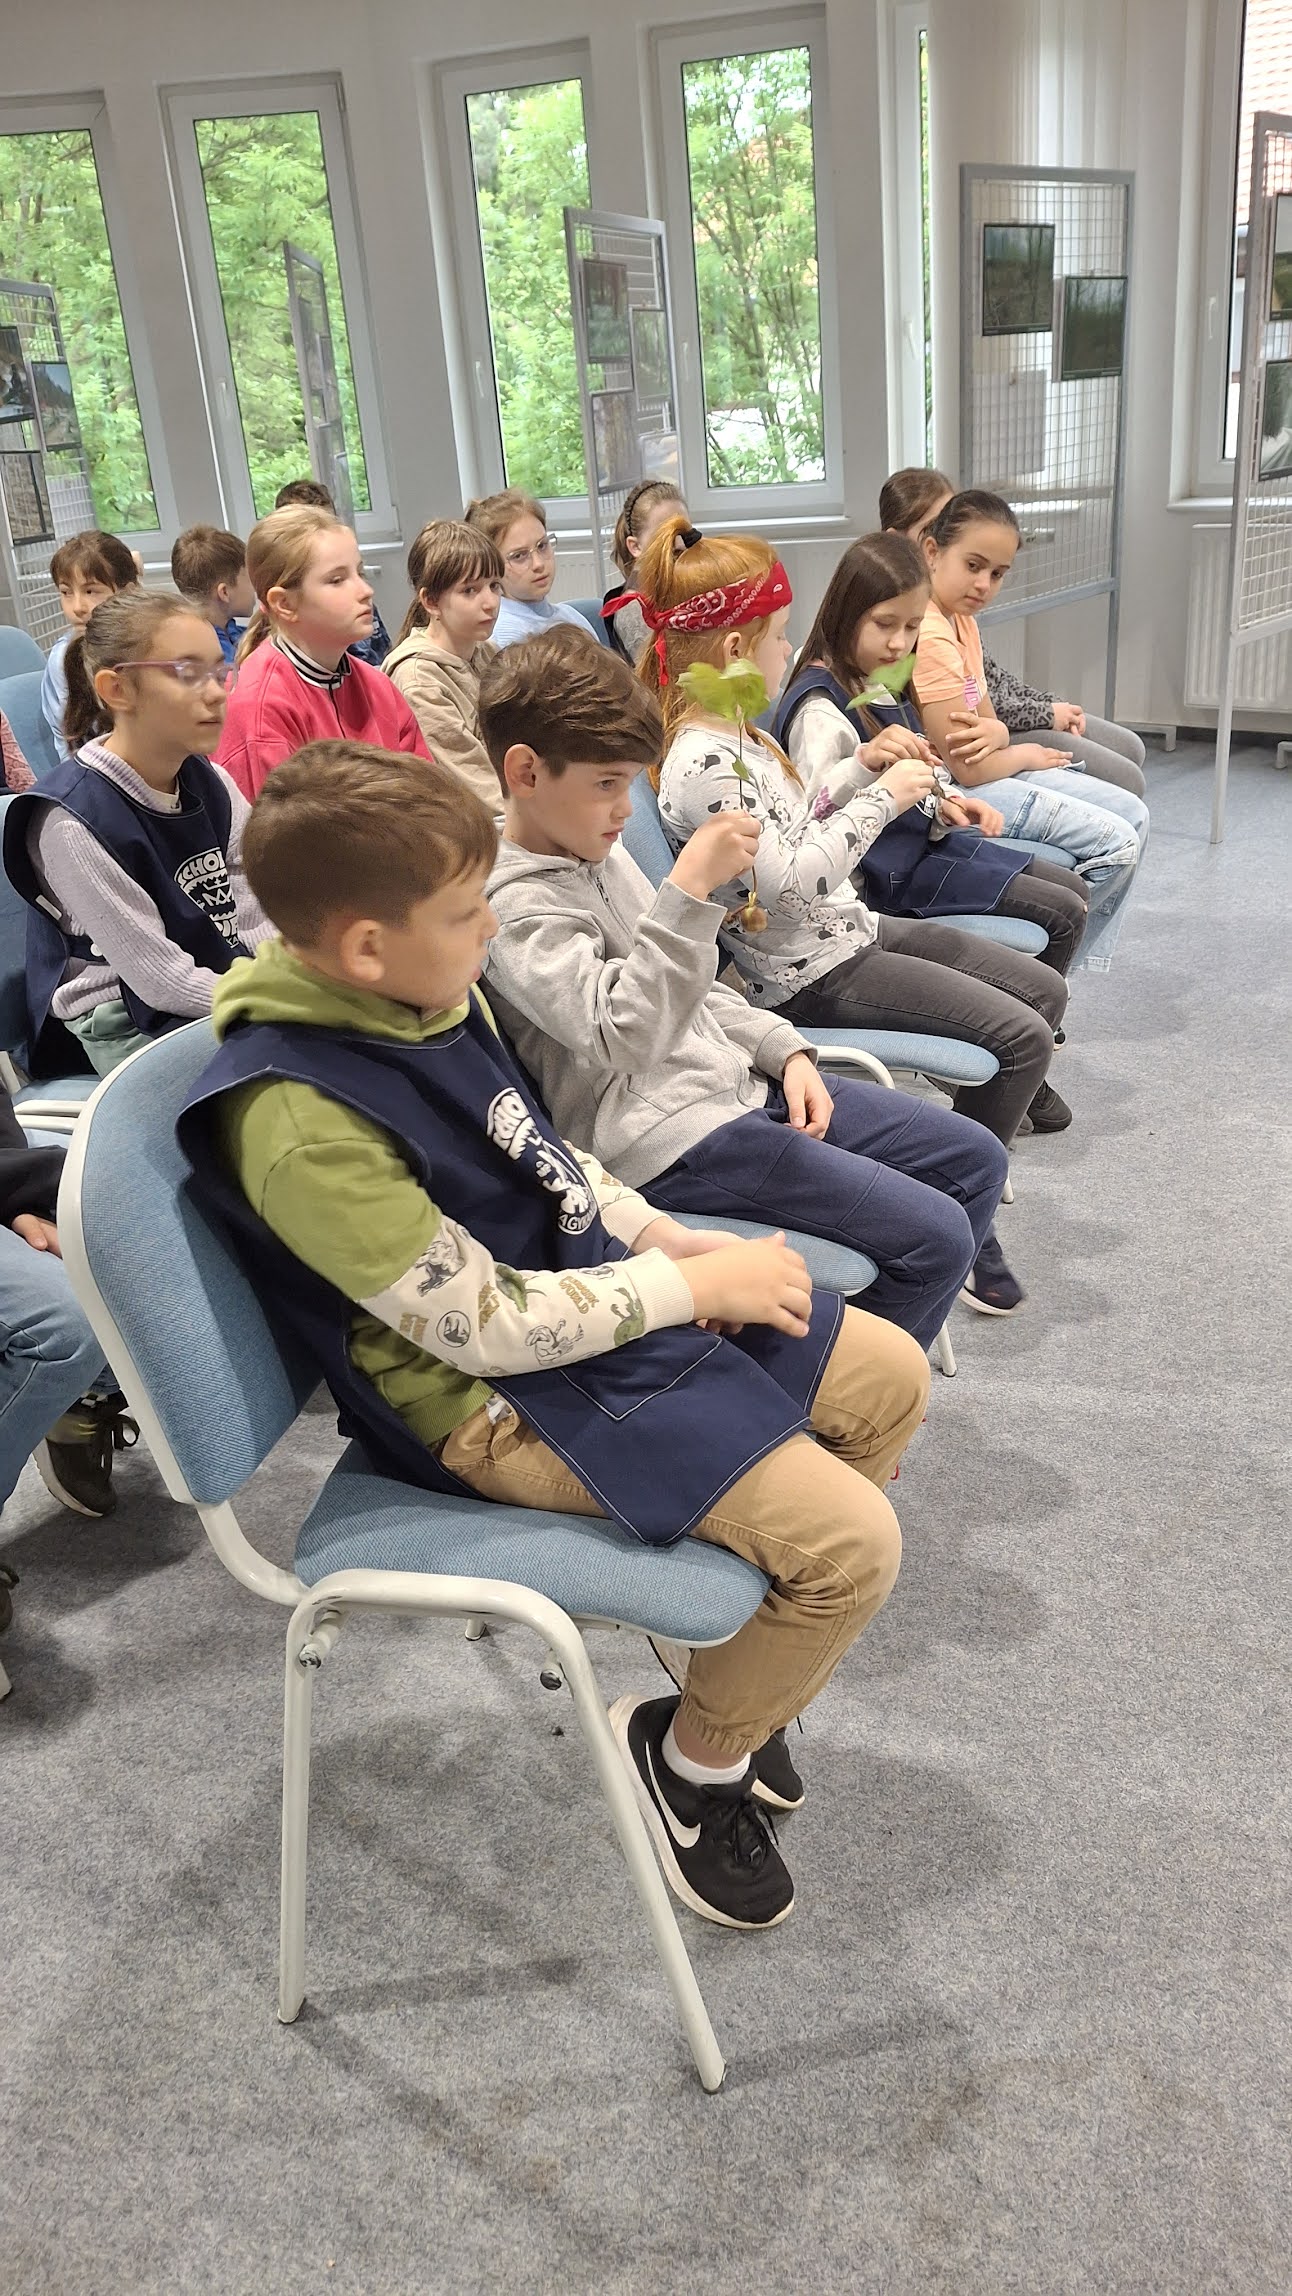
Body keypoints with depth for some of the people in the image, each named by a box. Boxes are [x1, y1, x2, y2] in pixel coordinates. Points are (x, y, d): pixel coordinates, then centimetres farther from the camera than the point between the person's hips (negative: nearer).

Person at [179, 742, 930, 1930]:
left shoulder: (429, 993, -1)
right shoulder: (301, 1117, -28)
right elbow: (488, 1325, -24)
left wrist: (677, 1240, 0)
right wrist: (696, 1286, -16)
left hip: (590, 1289, 9)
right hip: (504, 1402, -9)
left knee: (892, 1378, 12)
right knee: (850, 1538, -19)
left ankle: (751, 1673, 27)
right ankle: (695, 1755, 11)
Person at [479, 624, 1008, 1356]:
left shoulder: (601, 851, 13)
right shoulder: (516, 904, -16)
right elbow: (620, 1035, -30)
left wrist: (786, 1051, 8)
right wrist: (690, 889, -33)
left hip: (740, 1083, 10)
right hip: (671, 1140, -10)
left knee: (977, 1160, 10)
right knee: (935, 1236, -15)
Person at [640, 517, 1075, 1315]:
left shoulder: (735, 734, 8)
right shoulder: (703, 765, -23)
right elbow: (787, 881, -28)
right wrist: (882, 798, -19)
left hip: (850, 928, 10)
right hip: (814, 974, -10)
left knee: (1045, 990, 11)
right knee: (1022, 1035, -14)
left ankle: (1015, 1098, 35)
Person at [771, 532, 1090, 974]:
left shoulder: (884, 684, 9)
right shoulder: (820, 706, -21)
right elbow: (809, 808, -33)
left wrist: (948, 801, 1)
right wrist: (865, 760, -48)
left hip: (925, 841, 10)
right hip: (891, 872, -10)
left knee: (1074, 892, 17)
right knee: (1063, 915, -8)